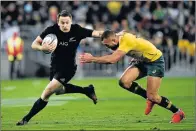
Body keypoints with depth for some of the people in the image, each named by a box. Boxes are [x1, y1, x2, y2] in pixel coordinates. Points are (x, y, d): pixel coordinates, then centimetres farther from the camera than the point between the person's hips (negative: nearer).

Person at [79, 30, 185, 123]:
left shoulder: (126, 41, -35)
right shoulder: (120, 39, -8)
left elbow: (112, 59, -41)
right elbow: (112, 58, 2)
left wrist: (92, 59, -34)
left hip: (155, 60, -8)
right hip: (141, 61, 8)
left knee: (152, 96, -12)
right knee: (124, 82, -13)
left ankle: (178, 113, 9)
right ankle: (150, 98, 9)